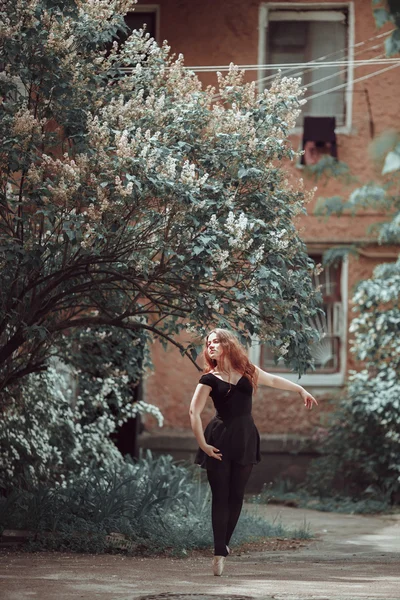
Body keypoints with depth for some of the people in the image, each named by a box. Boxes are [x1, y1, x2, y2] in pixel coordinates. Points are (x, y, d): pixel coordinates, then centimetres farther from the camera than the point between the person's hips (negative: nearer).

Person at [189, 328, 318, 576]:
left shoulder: (249, 371, 8)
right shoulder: (210, 379, -1)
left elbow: (273, 380, 26)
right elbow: (194, 412, -7)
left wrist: (301, 390, 31)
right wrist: (202, 444, -14)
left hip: (245, 439, 3)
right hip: (219, 439, -3)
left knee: (236, 496, 3)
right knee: (220, 496, -6)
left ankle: (223, 545, 13)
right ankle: (220, 551, -6)